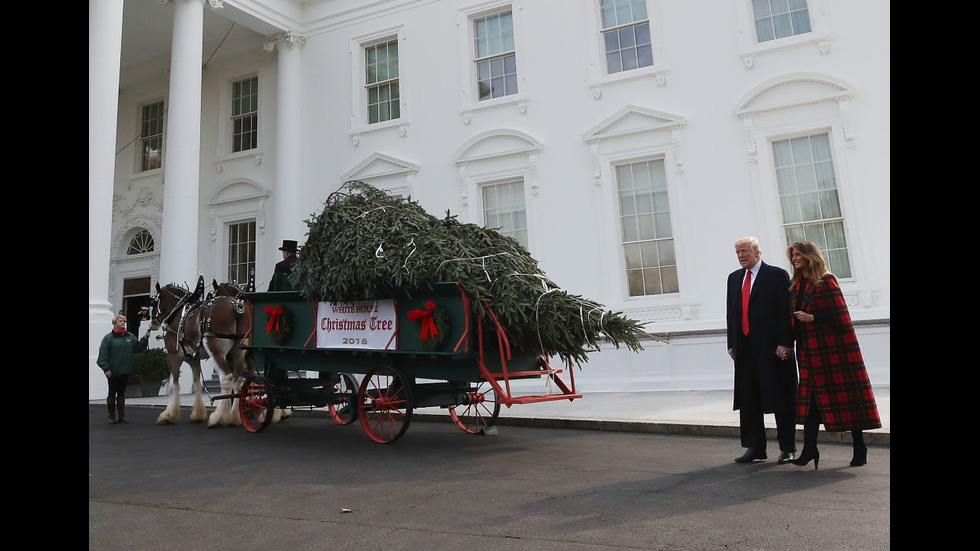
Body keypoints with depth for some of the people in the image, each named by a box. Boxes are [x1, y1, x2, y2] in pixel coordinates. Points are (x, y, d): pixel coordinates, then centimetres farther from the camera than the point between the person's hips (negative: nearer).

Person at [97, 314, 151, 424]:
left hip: (125, 371, 4)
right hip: (113, 372, -4)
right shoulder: (108, 337, -7)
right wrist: (106, 368, -15)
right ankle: (111, 416, 16)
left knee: (122, 393, 12)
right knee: (112, 393, 7)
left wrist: (145, 338, -4)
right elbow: (103, 354, -9)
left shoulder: (130, 336, 7)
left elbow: (138, 348, 9)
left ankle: (122, 416, 18)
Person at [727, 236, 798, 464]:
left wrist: (785, 343, -15)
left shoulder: (777, 275, -2)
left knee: (781, 398, 4)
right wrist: (731, 344, 10)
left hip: (773, 348, -5)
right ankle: (755, 447, 15)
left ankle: (787, 448, 16)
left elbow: (786, 311, -8)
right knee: (747, 398, 6)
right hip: (745, 349, 5)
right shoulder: (734, 278, 15)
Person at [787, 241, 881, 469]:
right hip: (810, 350, 6)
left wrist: (812, 318, -21)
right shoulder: (795, 284, 13)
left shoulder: (826, 280, -7)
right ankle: (809, 448, 7)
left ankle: (860, 448, 14)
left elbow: (839, 313, -13)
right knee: (812, 396, 5)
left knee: (846, 394, 1)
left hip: (833, 348, -6)